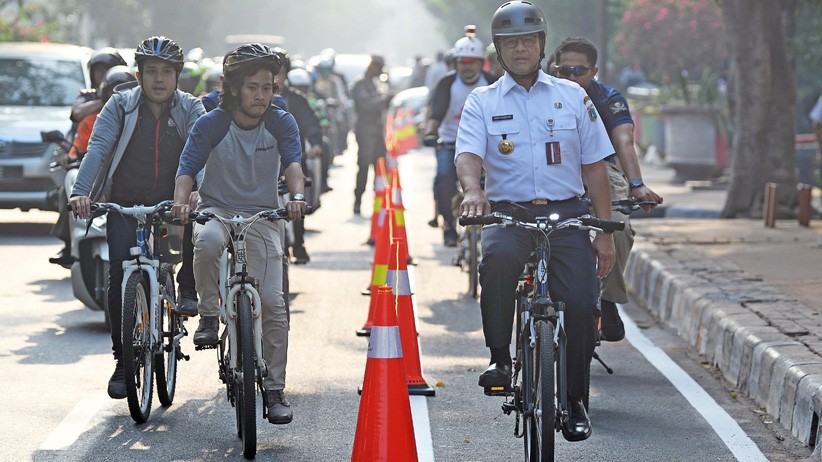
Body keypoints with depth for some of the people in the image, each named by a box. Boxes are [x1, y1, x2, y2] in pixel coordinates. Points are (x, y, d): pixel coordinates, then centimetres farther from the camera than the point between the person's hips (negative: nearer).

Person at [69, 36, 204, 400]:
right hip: (126, 204, -1)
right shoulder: (120, 106, 0)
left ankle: (188, 289, -5)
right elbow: (98, 148, -13)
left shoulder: (190, 109, 1)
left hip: (172, 203, 1)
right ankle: (123, 359, -6)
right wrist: (81, 192, -30)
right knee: (120, 271, -17)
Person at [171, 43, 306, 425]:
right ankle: (208, 314, -16)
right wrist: (181, 201, -33)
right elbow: (188, 167, -12)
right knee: (207, 241, -40)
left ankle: (275, 390, 1)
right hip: (216, 209, -1)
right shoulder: (211, 124, -7)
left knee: (272, 303, -10)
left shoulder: (282, 124, -2)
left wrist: (296, 196, -37)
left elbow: (293, 164, -15)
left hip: (262, 216, 1)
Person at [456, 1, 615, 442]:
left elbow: (594, 168, 12)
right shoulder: (482, 102, 9)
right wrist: (472, 191, -31)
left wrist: (605, 232, 6)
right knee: (498, 257, -35)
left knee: (580, 302, -14)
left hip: (567, 214, 1)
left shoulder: (572, 97, 12)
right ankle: (500, 358, -21)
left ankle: (574, 400, 6)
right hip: (508, 212, -1)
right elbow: (468, 155, -8)